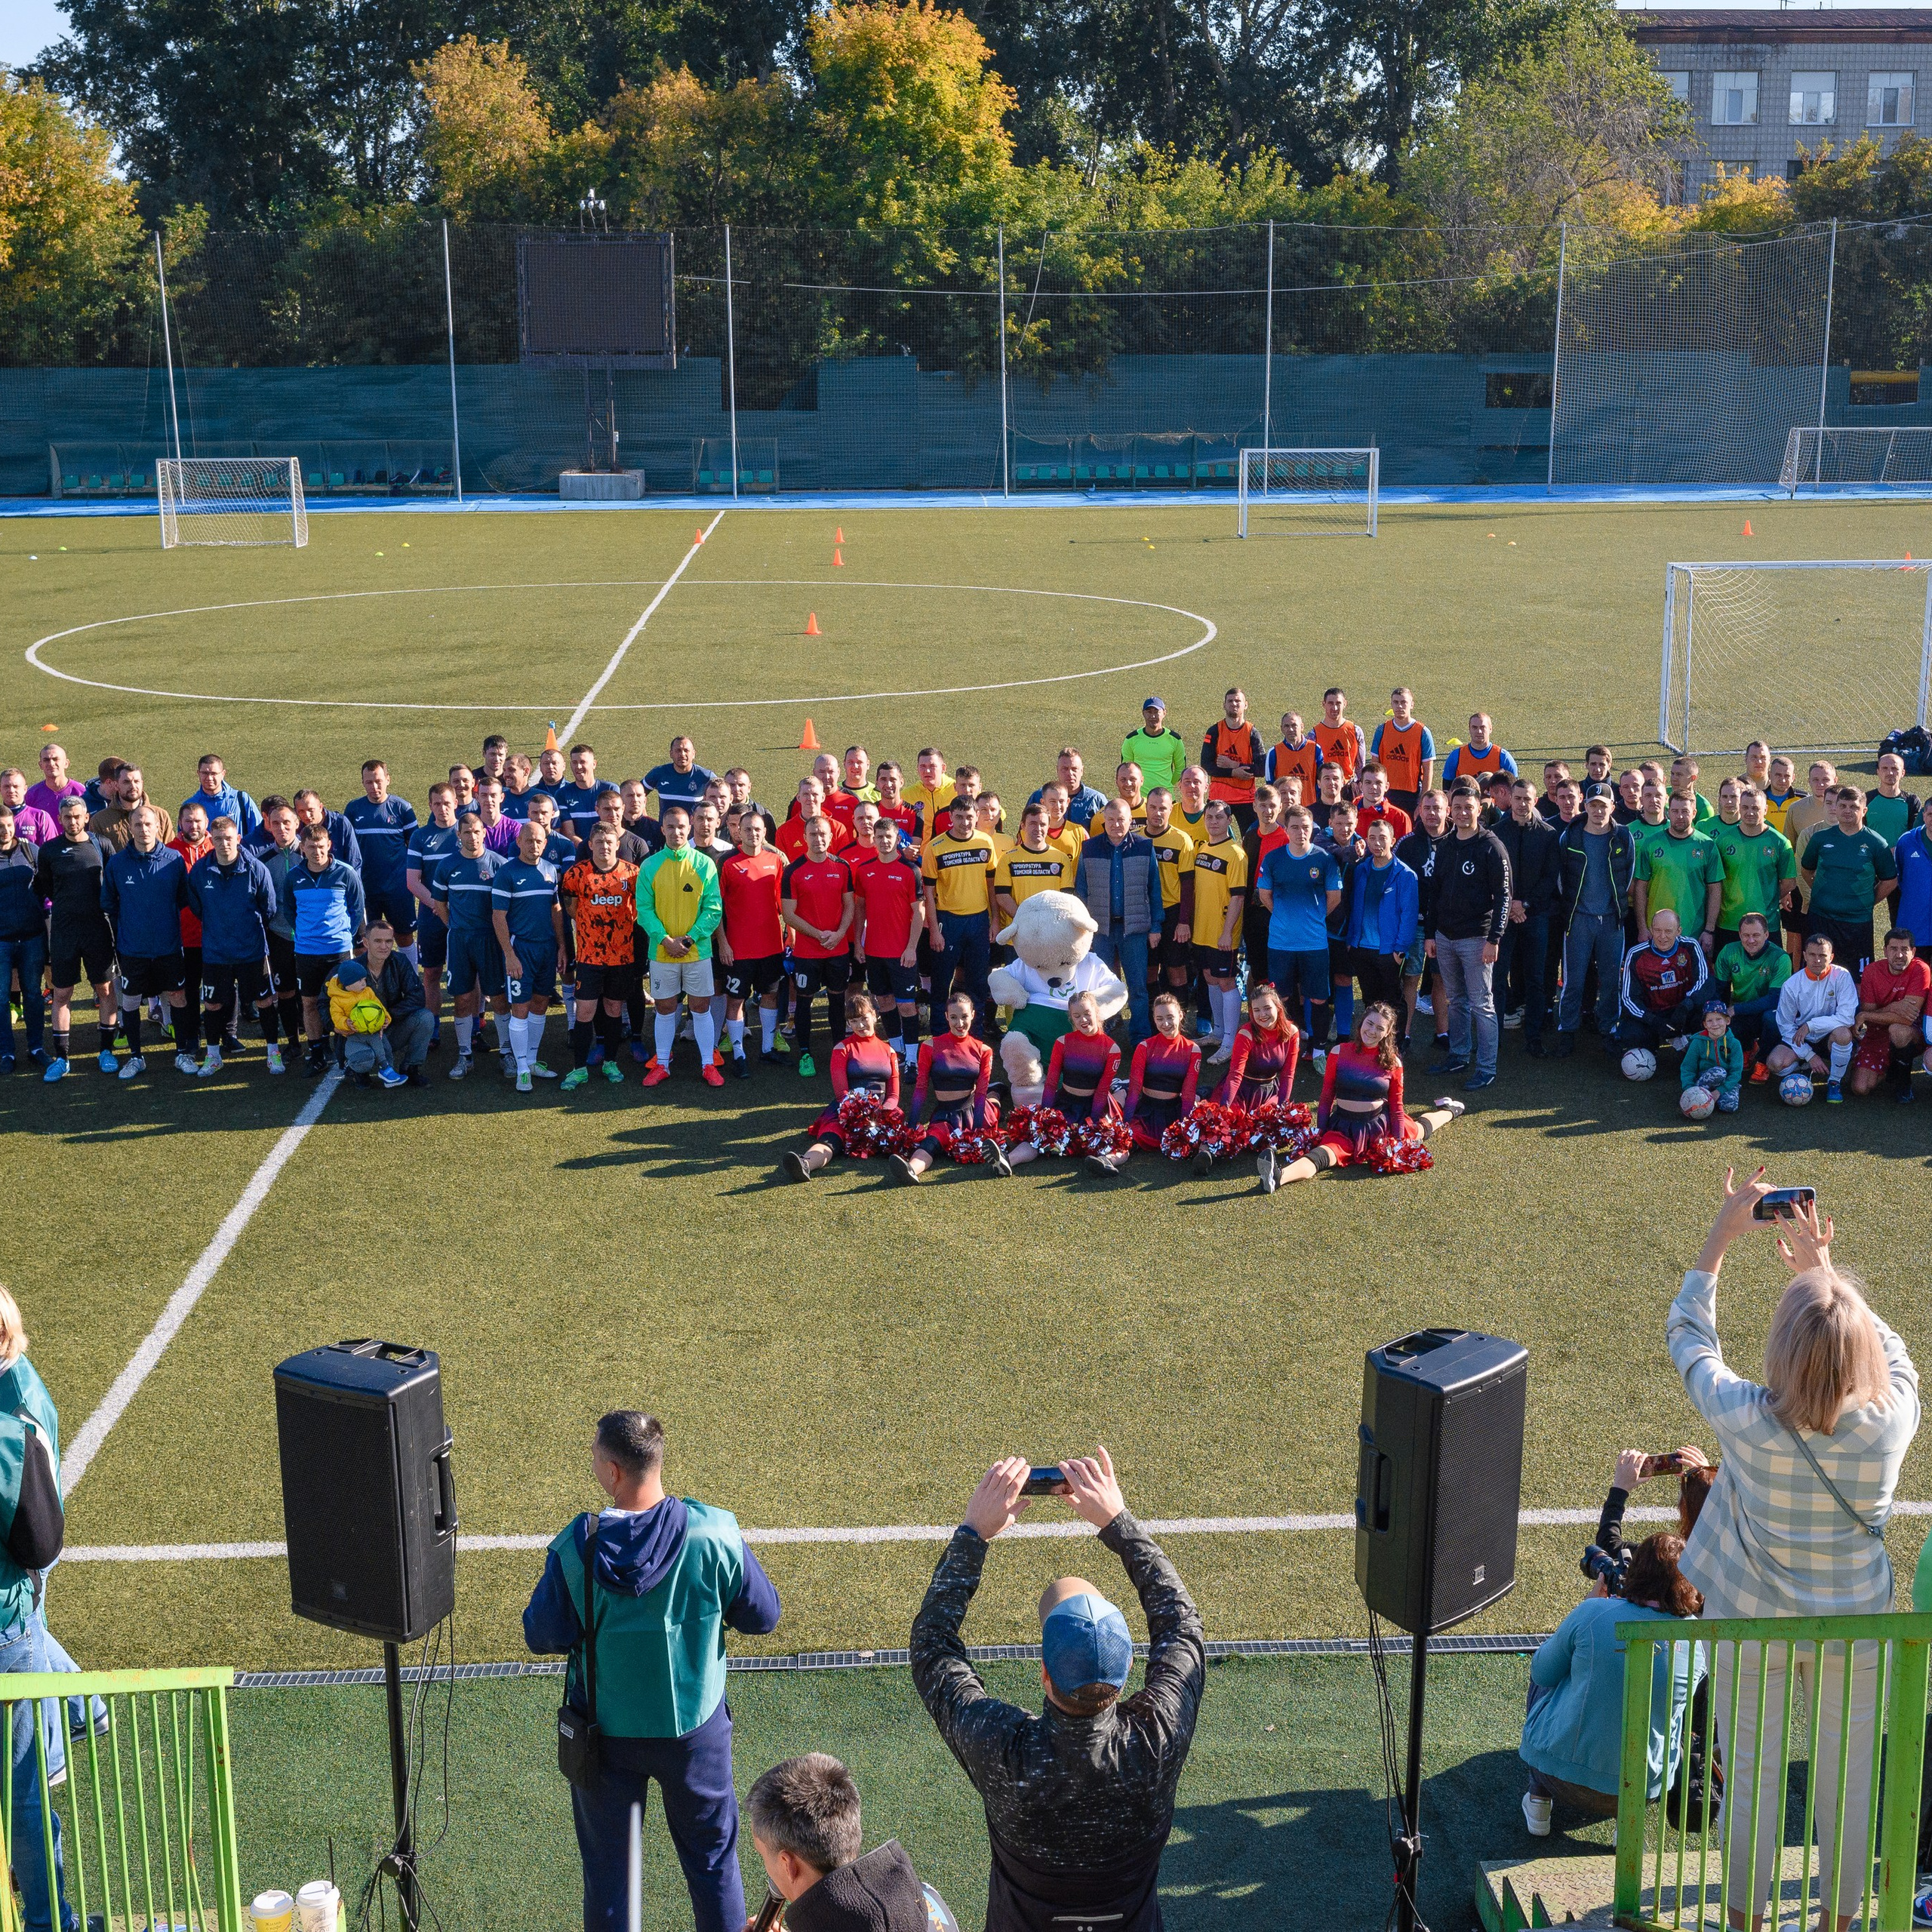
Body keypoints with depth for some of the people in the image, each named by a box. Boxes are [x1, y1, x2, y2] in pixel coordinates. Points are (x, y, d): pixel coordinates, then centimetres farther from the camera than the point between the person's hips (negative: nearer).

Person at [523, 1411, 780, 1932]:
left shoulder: (575, 1547, -22)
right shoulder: (716, 1534, -21)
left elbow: (541, 1636, -11)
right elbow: (762, 1618, -8)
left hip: (605, 1732, 0)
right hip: (694, 1728, 0)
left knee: (607, 1866, 20)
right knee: (712, 1857, 21)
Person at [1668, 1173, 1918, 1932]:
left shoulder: (1747, 1420, -29)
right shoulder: (1893, 1417, -24)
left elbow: (1687, 1336, -10)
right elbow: (1887, 1349, 1)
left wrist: (1724, 1234, -3)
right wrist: (1824, 1271, 6)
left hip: (1753, 1627, -2)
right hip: (1853, 1627, 2)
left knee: (1751, 1780, 15)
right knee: (1848, 1782, 19)